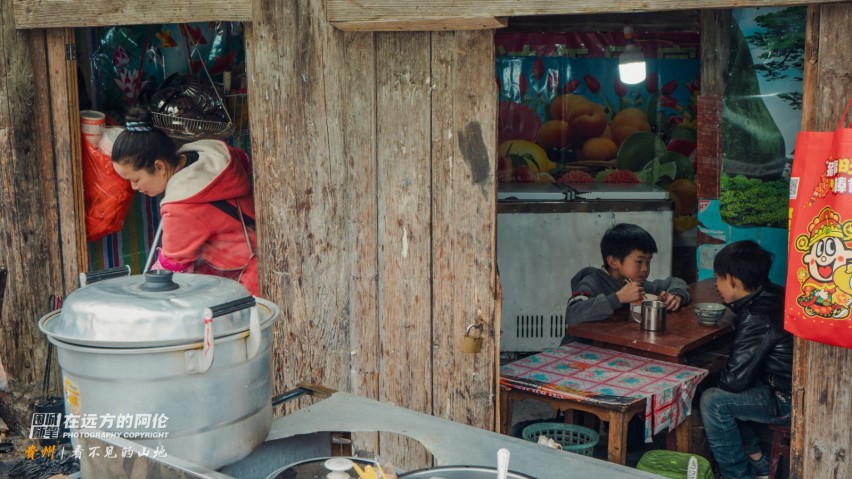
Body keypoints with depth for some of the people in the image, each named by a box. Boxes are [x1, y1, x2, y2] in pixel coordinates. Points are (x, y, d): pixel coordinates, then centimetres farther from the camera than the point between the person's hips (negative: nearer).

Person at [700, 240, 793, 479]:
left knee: (714, 401, -14)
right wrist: (734, 304, 9)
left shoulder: (757, 319, -25)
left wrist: (713, 376, -1)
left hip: (791, 401, -10)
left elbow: (734, 379, -24)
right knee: (725, 395, 16)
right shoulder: (772, 296, 3)